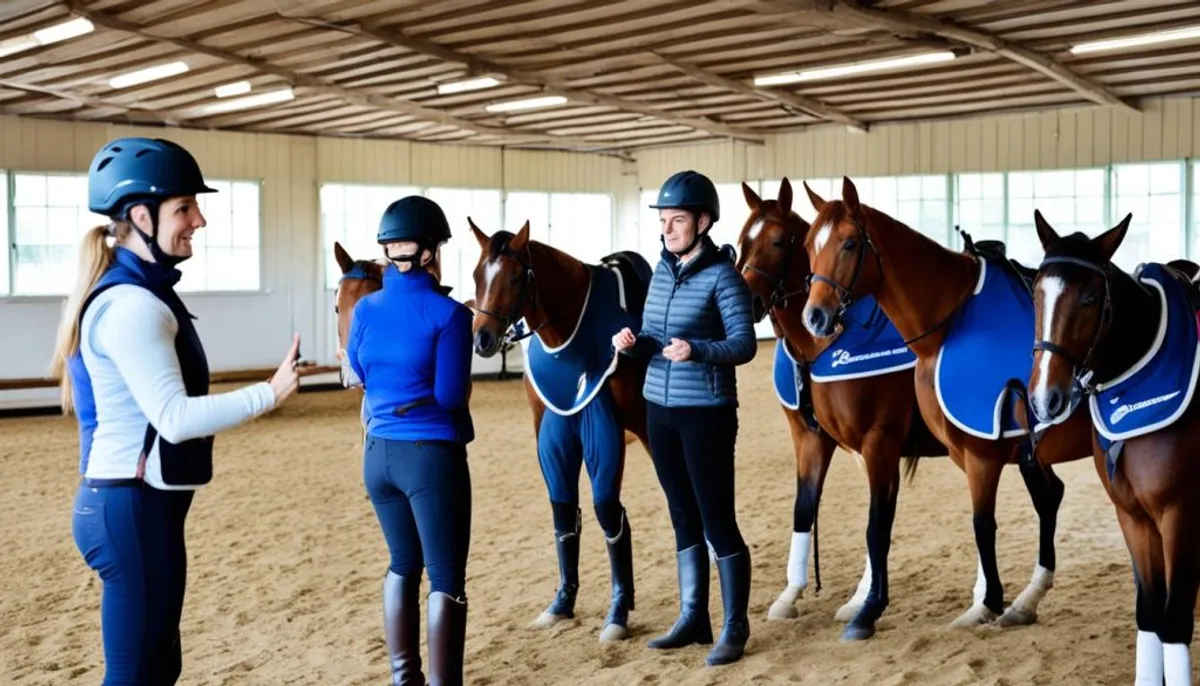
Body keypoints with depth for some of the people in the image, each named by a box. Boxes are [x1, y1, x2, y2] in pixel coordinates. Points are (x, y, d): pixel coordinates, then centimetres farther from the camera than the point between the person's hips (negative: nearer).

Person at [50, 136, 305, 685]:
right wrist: (270, 394, -22)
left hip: (133, 503, 10)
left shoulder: (135, 294, 12)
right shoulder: (133, 305, -19)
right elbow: (175, 418, -25)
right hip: (133, 509, -10)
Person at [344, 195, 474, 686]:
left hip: (378, 452, 6)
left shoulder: (365, 309, 2)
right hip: (433, 454, -6)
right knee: (446, 578, 3)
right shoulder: (448, 313, -13)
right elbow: (451, 394, -12)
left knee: (403, 565, 21)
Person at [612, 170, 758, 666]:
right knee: (683, 519, 14)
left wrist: (696, 350, -31)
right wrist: (631, 342, -7)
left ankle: (735, 627, 12)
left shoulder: (722, 276, -11)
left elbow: (745, 344, -16)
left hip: (706, 412, -7)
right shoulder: (661, 272, 9)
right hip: (659, 409, 7)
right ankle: (693, 618, 25)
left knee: (718, 522, 0)